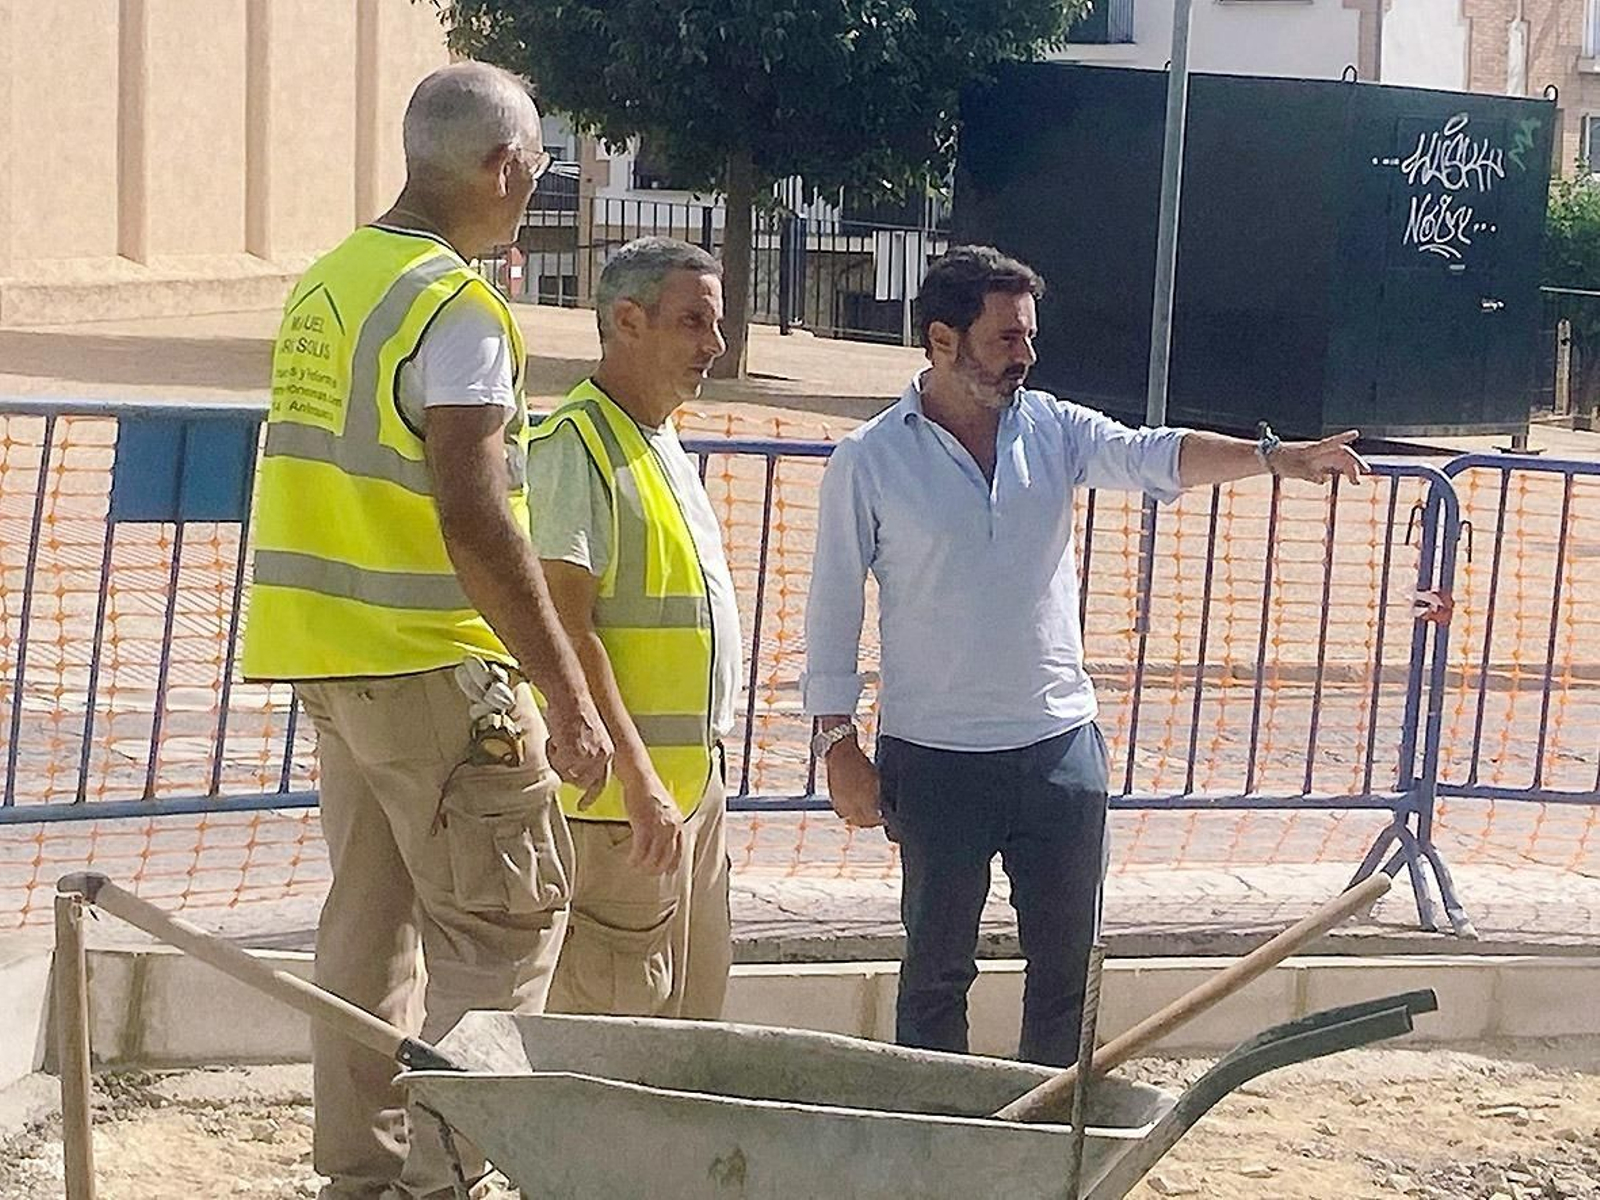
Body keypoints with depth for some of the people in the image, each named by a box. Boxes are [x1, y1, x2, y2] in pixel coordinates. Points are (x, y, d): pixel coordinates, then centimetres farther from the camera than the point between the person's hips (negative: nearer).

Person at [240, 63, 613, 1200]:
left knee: (372, 916, 14)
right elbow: (474, 521, -23)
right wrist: (569, 693, -21)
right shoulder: (459, 307, -16)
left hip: (333, 656, 9)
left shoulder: (327, 282, 12)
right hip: (436, 668, -9)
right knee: (509, 923, -2)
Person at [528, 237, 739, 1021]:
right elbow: (566, 631, -21)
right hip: (621, 797, -10)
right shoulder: (574, 447, -14)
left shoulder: (662, 444, 17)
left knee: (693, 1018, 13)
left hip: (695, 783, 10)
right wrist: (638, 780, -24)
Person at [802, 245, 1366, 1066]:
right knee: (937, 966, 8)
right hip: (935, 759, -3)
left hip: (1060, 744, 4)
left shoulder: (1053, 429, 3)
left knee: (1067, 960, 10)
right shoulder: (870, 460, -6)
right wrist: (839, 746, -7)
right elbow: (833, 613, -3)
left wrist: (1274, 458, -30)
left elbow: (1152, 457, -13)